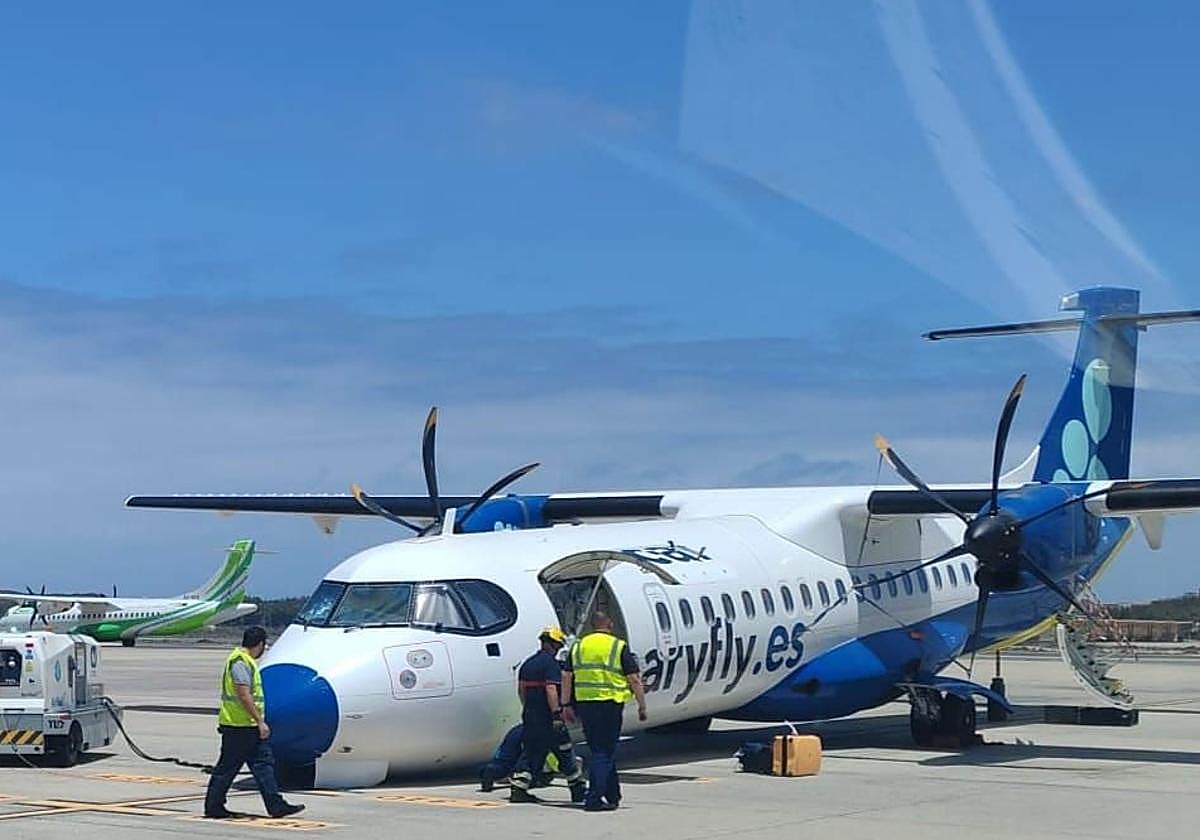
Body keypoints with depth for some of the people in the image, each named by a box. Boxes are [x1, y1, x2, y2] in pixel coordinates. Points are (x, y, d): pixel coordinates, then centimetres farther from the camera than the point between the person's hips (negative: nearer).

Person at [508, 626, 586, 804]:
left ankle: (517, 789, -1)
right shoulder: (551, 663, -12)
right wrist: (557, 714, -23)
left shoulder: (528, 663, 14)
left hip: (530, 716, 7)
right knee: (565, 753, 4)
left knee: (530, 753, 10)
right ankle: (578, 790, 11)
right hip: (547, 718, -7)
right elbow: (551, 689, -21)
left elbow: (521, 690, 20)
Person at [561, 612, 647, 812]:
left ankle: (613, 796, 26)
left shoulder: (579, 646, 10)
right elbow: (634, 679, -5)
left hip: (584, 703, 5)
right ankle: (593, 799, -8)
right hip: (609, 703, -5)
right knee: (604, 752, -1)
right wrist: (642, 706, 2)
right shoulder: (619, 647, -2)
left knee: (600, 750, 16)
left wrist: (567, 705, 14)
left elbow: (566, 677, 9)